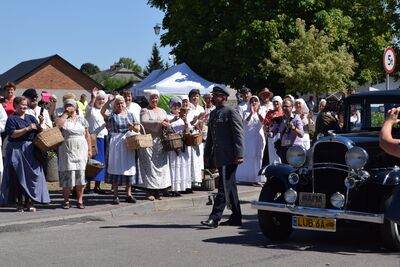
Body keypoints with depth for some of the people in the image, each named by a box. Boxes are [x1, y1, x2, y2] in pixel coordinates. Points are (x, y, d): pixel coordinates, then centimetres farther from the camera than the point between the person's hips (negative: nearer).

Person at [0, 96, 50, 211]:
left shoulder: (31, 118, 15)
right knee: (18, 177, -1)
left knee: (32, 175, -1)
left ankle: (30, 202, 4)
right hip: (17, 150, -4)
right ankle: (19, 203, 5)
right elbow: (12, 134, -12)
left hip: (31, 150, 4)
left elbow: (39, 132, 13)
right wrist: (27, 129, -16)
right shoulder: (12, 119, 0)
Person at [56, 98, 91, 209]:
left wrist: (89, 149, 5)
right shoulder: (63, 119, 5)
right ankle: (66, 200, 5)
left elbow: (87, 135, 11)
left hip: (81, 150, 2)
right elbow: (57, 124, -19)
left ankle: (80, 200, 6)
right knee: (68, 174, -4)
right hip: (67, 151, -2)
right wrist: (65, 113, -8)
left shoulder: (82, 120, 11)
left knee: (80, 174, 0)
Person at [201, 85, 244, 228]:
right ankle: (236, 218, 20)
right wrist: (207, 154, 20)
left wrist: (238, 155, -18)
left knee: (224, 187, -8)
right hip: (219, 156, 9)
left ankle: (215, 218, -10)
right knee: (230, 187, 13)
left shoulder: (231, 112, -7)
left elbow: (239, 134, -12)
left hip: (229, 157, -9)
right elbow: (210, 135, 23)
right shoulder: (213, 113, 18)